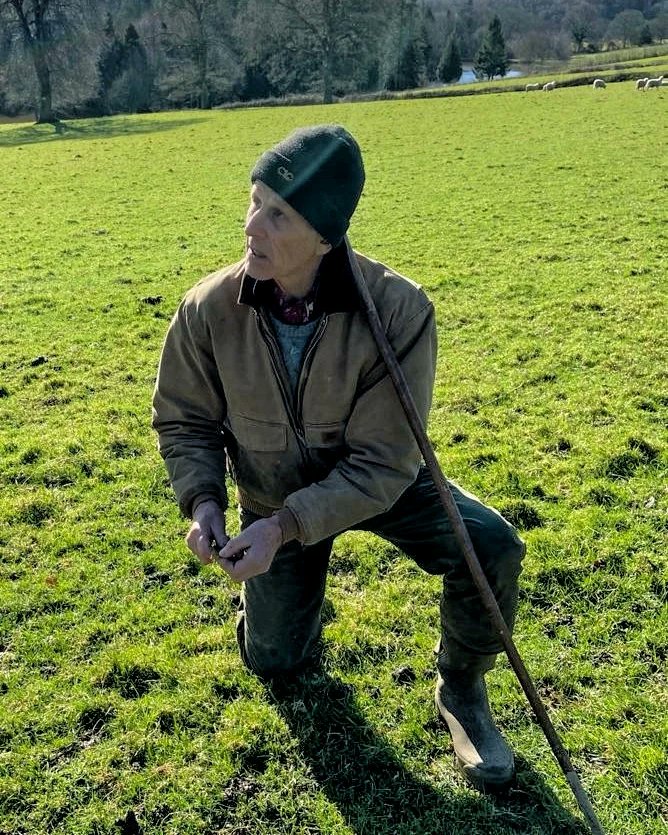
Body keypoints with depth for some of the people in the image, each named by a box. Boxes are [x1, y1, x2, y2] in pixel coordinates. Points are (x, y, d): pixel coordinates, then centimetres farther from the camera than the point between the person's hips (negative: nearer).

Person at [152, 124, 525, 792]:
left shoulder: (398, 310, -33)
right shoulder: (209, 310, -24)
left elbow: (382, 463, -28)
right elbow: (184, 420, -7)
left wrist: (287, 526, -37)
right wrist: (203, 501, -24)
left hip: (379, 485, -1)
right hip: (273, 500, 2)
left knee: (491, 547, -26)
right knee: (274, 661, 9)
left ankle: (461, 692, 3)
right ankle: (285, 593, 45)